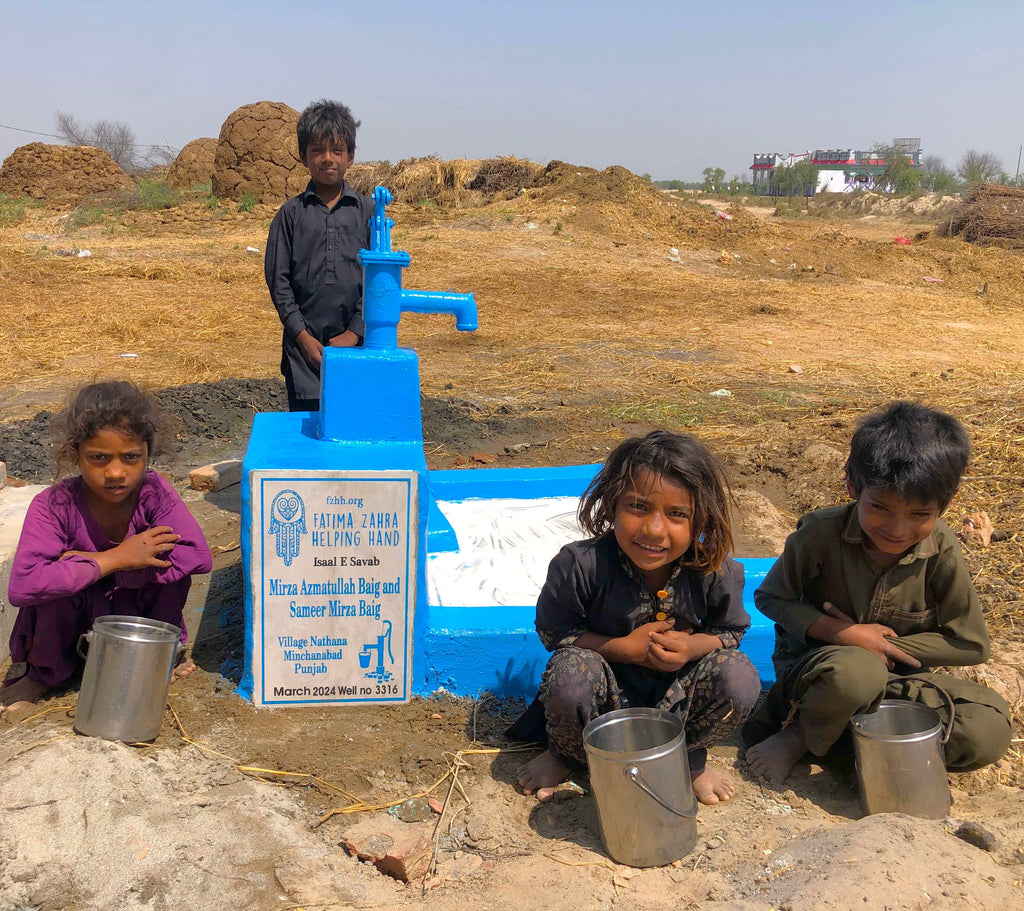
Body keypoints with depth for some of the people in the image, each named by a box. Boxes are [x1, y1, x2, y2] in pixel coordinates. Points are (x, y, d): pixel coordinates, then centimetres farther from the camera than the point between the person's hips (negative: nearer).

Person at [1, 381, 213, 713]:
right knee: (58, 579, -32)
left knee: (171, 564, -25)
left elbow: (199, 557, -34)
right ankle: (42, 671, -1)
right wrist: (113, 559, -40)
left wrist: (90, 560, -34)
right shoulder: (53, 506, -26)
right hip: (69, 624, -2)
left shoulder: (154, 492, -21)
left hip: (135, 609, 2)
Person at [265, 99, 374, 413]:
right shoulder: (291, 213, 6)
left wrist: (354, 333, -5)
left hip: (354, 343, 0)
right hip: (304, 343, 0)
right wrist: (303, 336, -5)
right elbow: (277, 279, 4)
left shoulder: (366, 211, 5)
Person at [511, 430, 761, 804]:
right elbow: (552, 631, -12)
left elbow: (731, 630, -1)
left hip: (676, 693, 2)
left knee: (739, 678, -26)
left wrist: (693, 646, -24)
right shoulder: (580, 564, -26)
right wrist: (623, 648, -24)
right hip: (608, 691, -2)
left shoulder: (715, 571, -20)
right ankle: (567, 753, 3)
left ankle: (687, 758, 8)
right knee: (570, 671, -35)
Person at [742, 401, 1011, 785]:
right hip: (811, 664, -4)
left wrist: (886, 646, -15)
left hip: (893, 673, 5)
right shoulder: (822, 531, -19)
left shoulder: (940, 550, -13)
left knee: (989, 729, -24)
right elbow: (770, 597, -7)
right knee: (856, 672, -42)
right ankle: (799, 733, -7)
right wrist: (842, 634, -20)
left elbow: (970, 644, -6)